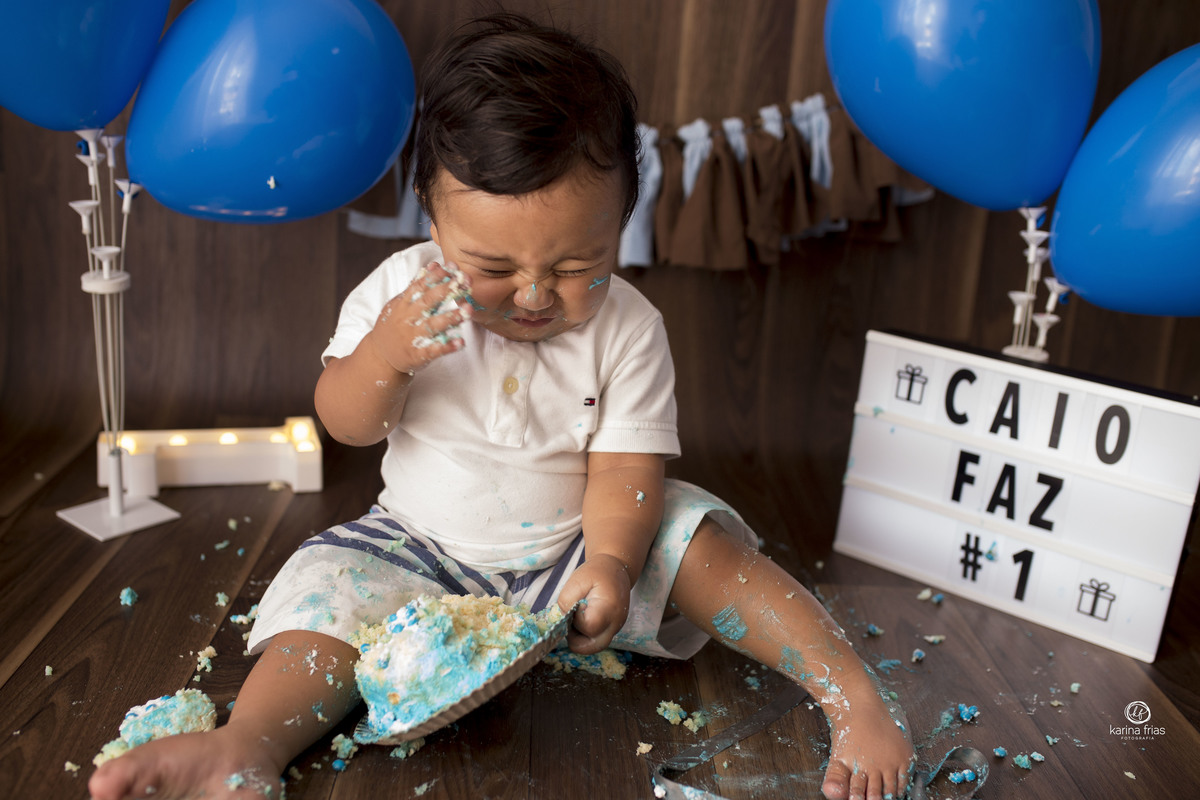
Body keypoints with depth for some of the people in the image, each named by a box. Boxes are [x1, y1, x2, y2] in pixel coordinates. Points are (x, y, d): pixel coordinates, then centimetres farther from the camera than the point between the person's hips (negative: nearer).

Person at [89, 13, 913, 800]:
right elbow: (346, 426, -7)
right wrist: (385, 356, -29)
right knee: (330, 589, -22)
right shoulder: (402, 291, -11)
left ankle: (852, 691, -16)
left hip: (570, 545, -1)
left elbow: (623, 470, -14)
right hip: (425, 549, 1)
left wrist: (610, 564, -34)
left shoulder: (627, 329, -13)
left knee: (702, 544, -19)